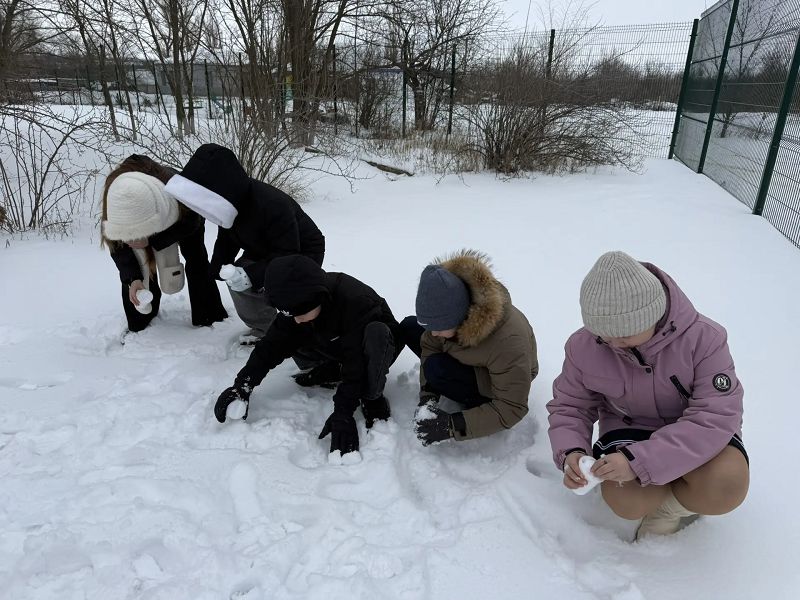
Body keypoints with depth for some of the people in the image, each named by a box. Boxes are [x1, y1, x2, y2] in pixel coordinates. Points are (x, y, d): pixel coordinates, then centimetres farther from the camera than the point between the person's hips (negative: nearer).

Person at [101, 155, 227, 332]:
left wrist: (151, 240, -41)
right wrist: (132, 278, -42)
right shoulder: (115, 195, -40)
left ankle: (209, 319, 13)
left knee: (196, 261, -4)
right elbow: (118, 245, -27)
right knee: (131, 271, -7)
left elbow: (190, 224, -28)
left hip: (183, 221, -1)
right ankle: (139, 328, 11)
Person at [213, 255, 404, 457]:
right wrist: (242, 386, -25)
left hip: (379, 342, -6)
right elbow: (273, 344, -16)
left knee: (374, 333, -41)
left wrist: (343, 413, -41)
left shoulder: (356, 302, -39)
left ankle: (372, 398, -20)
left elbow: (356, 364, -38)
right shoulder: (298, 301, -20)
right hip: (338, 346, 7)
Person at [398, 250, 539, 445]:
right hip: (469, 357, 8)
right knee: (408, 328, -5)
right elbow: (429, 346, -8)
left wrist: (452, 426, -36)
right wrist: (427, 397, -20)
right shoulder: (447, 310, -25)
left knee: (437, 369, -31)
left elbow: (512, 409, -32)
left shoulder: (508, 341, -41)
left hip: (503, 382, -7)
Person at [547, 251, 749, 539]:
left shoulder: (703, 337, -24)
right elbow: (568, 406, -4)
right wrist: (570, 452, -27)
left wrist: (640, 461, -40)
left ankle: (669, 507, 1)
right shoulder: (583, 345, -17)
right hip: (630, 428, 1)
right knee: (625, 500, -30)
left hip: (697, 432, -1)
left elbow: (716, 417, -30)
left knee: (726, 486, -34)